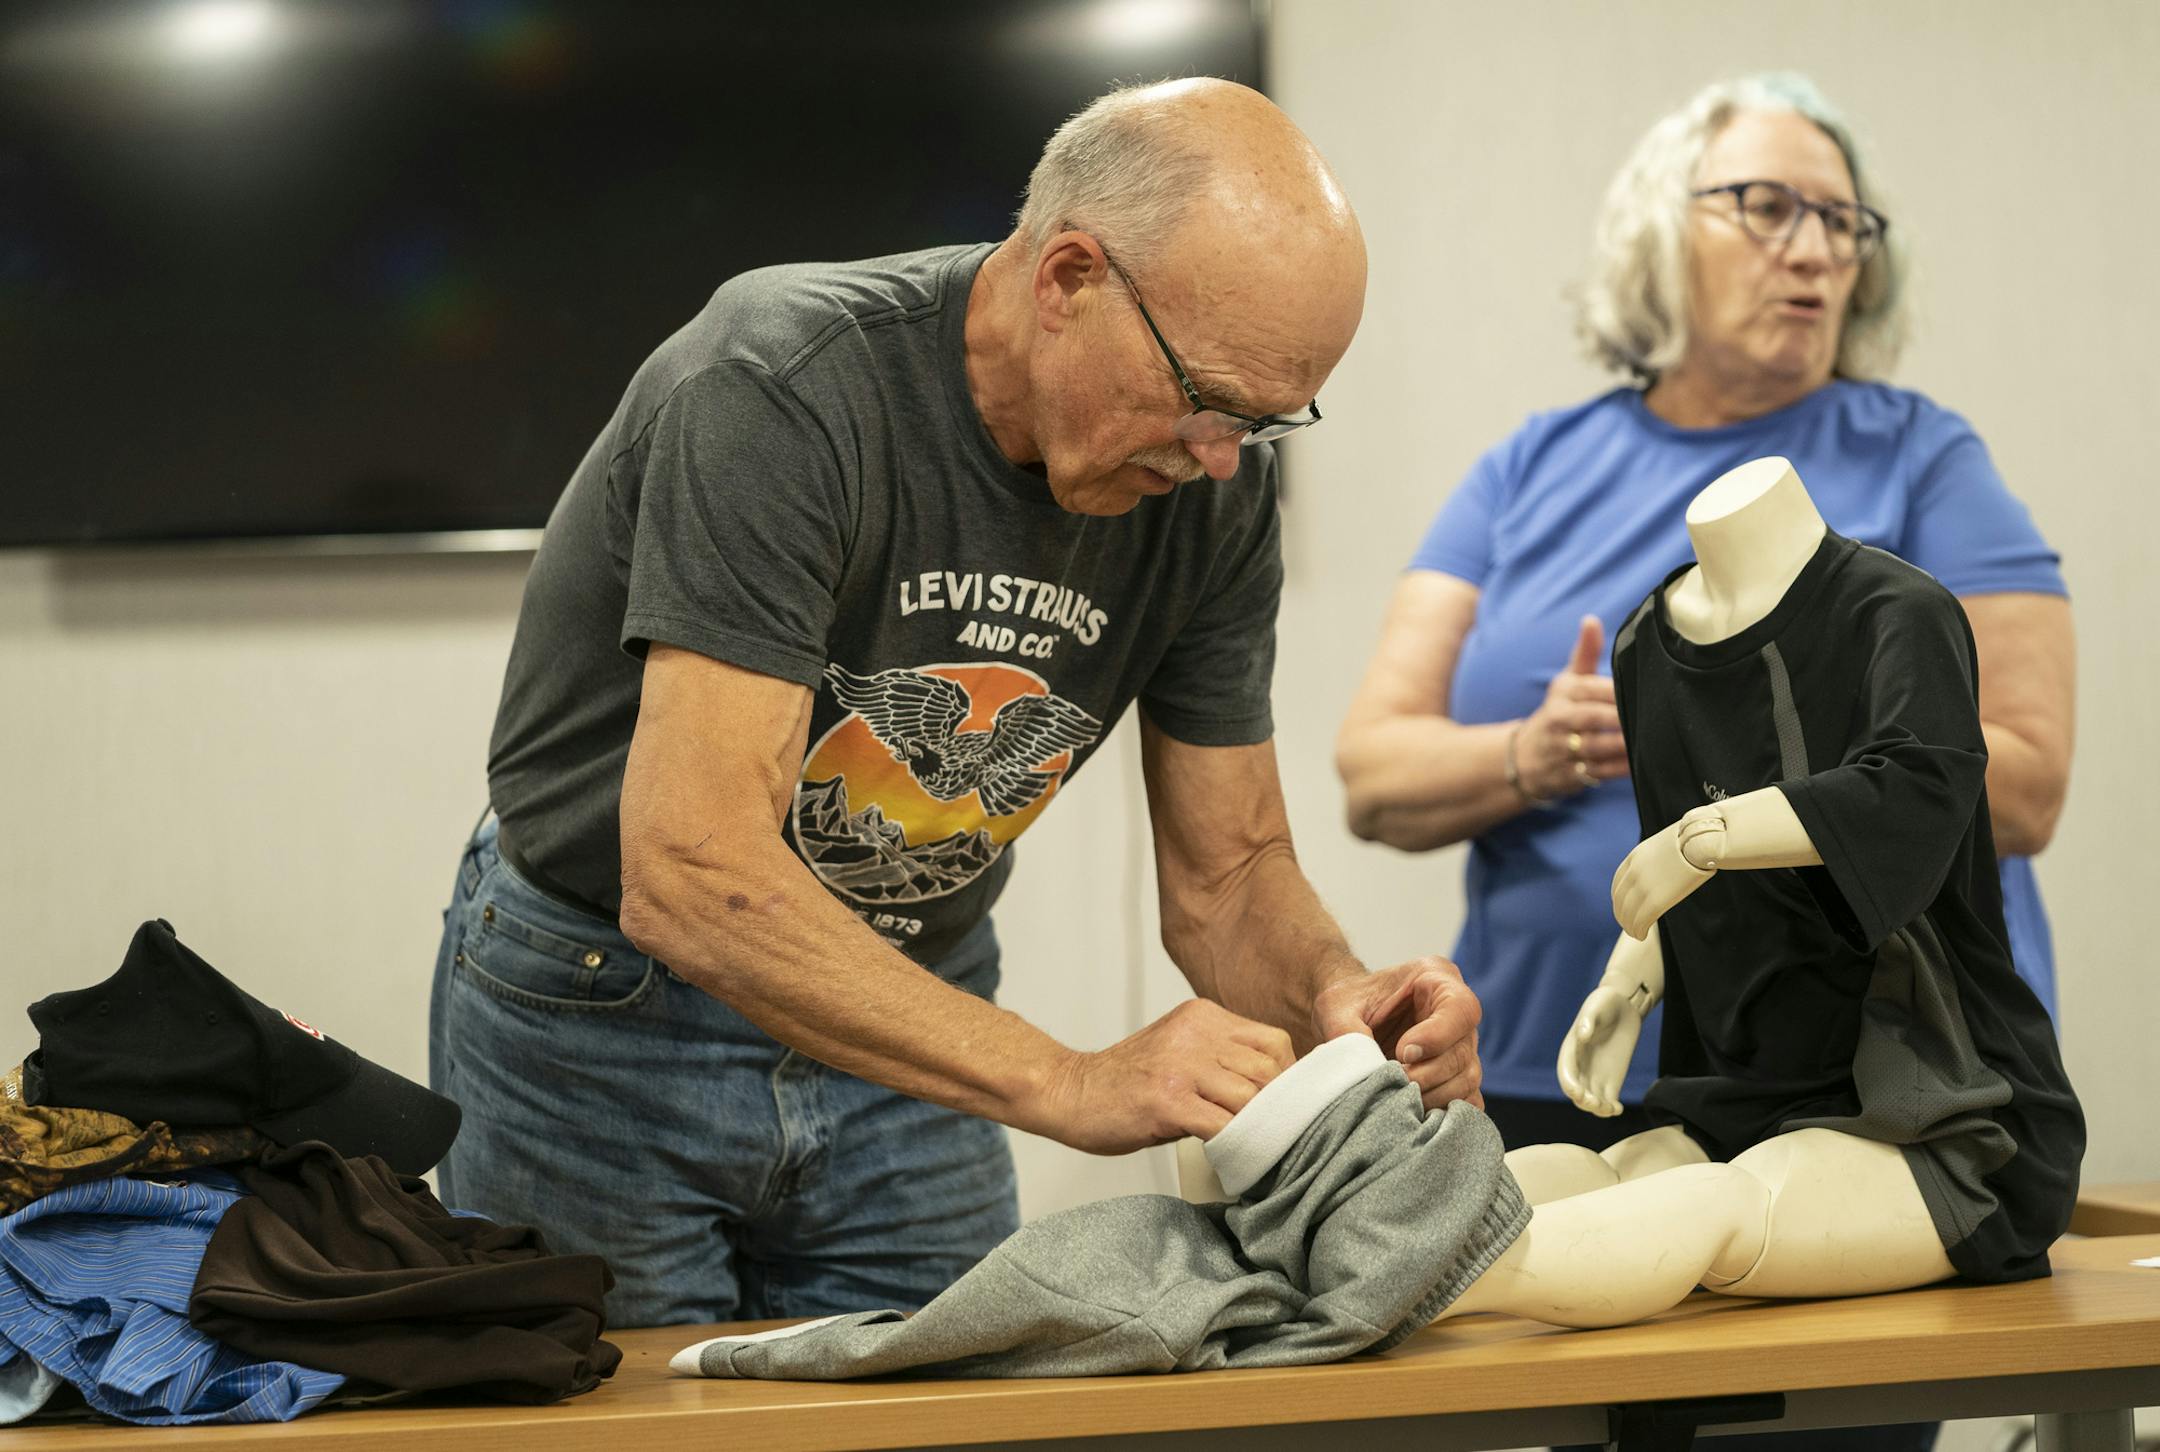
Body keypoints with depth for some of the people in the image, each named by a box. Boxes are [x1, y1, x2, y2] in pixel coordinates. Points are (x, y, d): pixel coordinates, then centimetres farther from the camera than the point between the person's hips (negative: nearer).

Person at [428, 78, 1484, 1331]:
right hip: (607, 1034, -5)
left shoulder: (1212, 487, -11)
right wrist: (1074, 1086, -42)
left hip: (904, 1022, 5)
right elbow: (692, 879, -38)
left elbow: (1231, 871, -2)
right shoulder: (786, 391, -30)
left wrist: (1333, 994, -26)